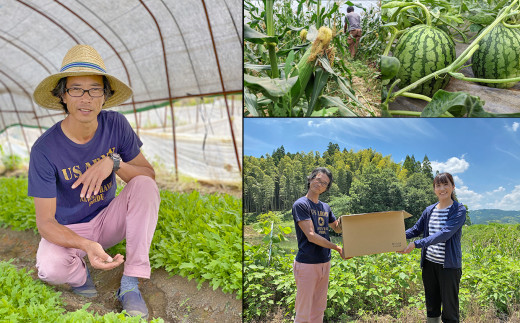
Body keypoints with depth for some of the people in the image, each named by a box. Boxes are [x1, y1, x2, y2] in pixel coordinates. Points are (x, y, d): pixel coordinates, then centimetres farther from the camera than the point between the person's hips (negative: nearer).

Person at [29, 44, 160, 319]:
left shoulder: (115, 124, -13)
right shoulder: (45, 149, -22)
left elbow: (150, 175, -11)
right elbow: (45, 222, -21)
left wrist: (113, 163, -32)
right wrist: (87, 245, -41)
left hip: (108, 220, 3)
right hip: (68, 231, -3)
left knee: (145, 186, -24)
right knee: (50, 268, -34)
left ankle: (130, 284, -22)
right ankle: (78, 270, 6)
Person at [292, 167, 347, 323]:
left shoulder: (325, 207, 12)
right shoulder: (300, 204, -10)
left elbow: (338, 228, 24)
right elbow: (311, 236, -16)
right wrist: (337, 248, -17)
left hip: (324, 262, 7)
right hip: (307, 263, -7)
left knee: (319, 310, 15)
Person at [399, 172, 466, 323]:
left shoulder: (459, 210, -10)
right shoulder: (429, 210, 7)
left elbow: (445, 233, -23)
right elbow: (415, 230, 12)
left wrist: (416, 244, -29)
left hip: (449, 265, -5)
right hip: (429, 264, 5)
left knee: (449, 309, 4)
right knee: (431, 306, 17)